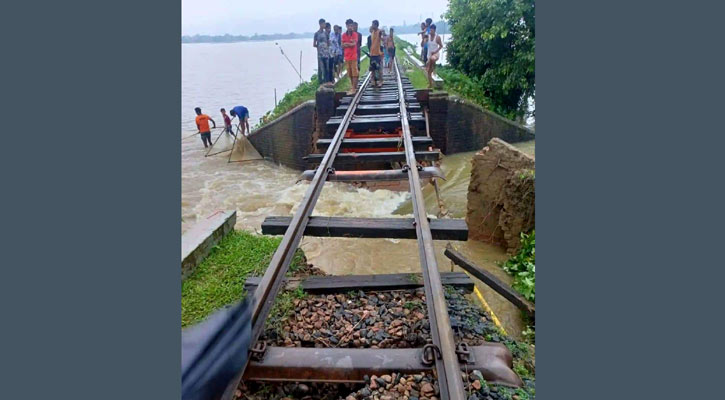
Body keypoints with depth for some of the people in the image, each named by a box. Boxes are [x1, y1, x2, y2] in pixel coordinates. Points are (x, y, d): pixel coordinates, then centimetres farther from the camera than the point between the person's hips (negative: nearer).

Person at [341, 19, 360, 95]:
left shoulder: (355, 34, -1)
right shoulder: (344, 35, 9)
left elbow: (354, 44, -11)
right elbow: (342, 46, 5)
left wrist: (346, 44, -5)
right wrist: (350, 44, -8)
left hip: (353, 56, -4)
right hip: (347, 57, 4)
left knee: (354, 73, -6)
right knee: (350, 74, 8)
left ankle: (353, 89, -7)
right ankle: (354, 87, 20)